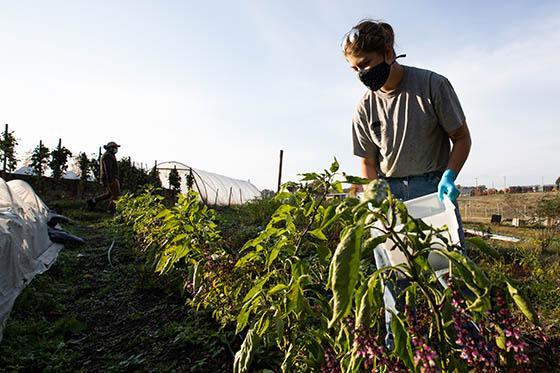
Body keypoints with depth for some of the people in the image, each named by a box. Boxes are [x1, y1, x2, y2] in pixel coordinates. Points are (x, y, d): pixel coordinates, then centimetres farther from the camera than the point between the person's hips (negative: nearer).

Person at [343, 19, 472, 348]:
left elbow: (462, 137, -2)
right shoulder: (365, 106, -1)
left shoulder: (433, 85, -10)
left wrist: (449, 176, -17)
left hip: (433, 186, -2)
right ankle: (396, 345, 21)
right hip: (389, 193, 2)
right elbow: (368, 162, 7)